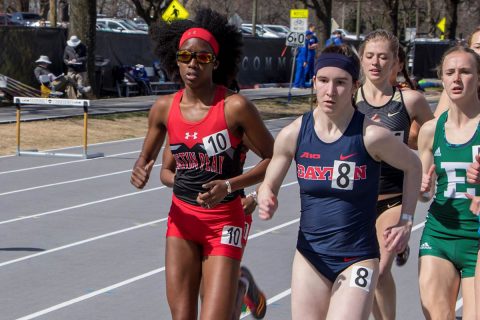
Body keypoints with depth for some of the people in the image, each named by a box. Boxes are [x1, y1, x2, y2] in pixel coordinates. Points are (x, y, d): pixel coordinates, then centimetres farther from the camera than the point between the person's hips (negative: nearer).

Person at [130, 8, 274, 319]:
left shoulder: (235, 106, -14)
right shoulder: (164, 108, -1)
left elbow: (274, 158, -8)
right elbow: (147, 157, 14)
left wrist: (229, 185, -19)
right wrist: (140, 171, -10)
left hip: (224, 222, -4)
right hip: (182, 218, 4)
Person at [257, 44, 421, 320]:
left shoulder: (371, 136, -14)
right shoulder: (294, 134, -5)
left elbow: (413, 167, 5)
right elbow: (269, 186, 8)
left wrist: (406, 221, 3)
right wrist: (266, 203, -14)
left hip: (358, 259, -3)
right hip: (310, 257, 4)